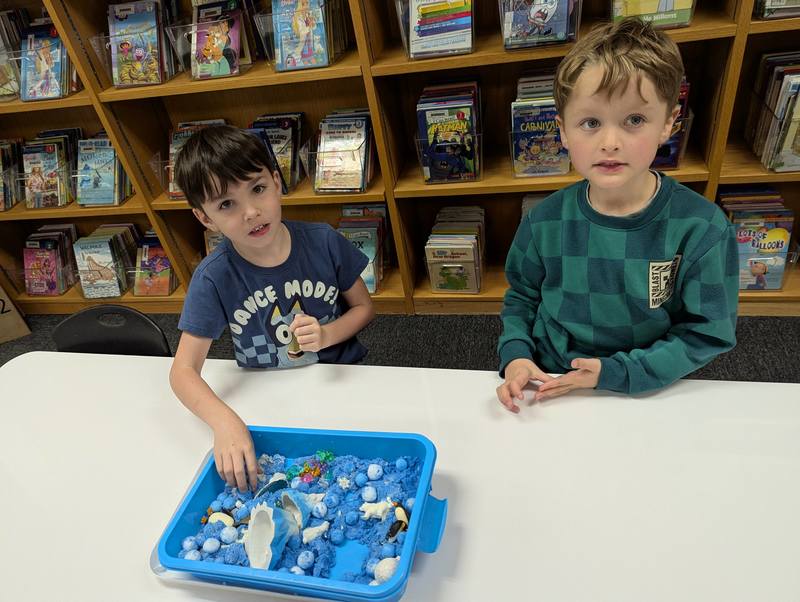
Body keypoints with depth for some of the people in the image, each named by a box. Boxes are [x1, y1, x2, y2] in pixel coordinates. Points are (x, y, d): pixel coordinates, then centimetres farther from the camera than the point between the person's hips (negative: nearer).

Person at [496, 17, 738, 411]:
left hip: (647, 394, 2)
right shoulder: (544, 222, -8)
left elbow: (707, 333, -7)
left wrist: (612, 372, -16)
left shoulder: (701, 228, -12)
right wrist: (515, 355, -11)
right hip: (550, 386, -1)